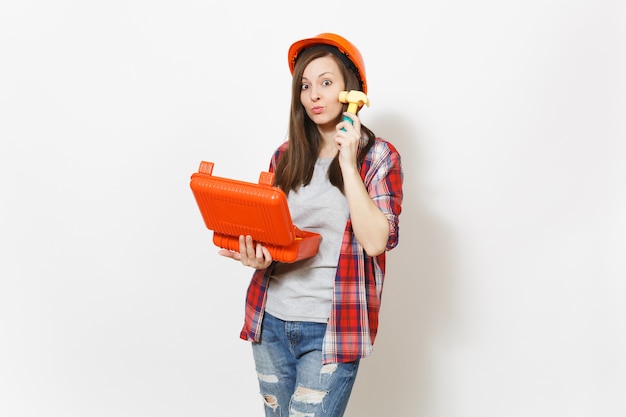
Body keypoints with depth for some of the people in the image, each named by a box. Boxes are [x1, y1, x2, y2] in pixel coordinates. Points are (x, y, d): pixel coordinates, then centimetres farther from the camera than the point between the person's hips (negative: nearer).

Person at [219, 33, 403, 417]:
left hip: (331, 328, -4)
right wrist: (257, 256, -8)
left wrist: (347, 162, -15)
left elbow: (376, 241, -16)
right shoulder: (286, 155, 8)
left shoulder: (378, 156, -3)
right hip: (271, 320, 4)